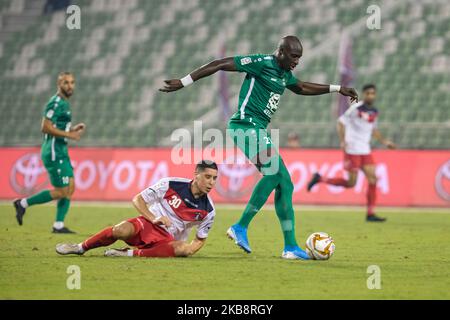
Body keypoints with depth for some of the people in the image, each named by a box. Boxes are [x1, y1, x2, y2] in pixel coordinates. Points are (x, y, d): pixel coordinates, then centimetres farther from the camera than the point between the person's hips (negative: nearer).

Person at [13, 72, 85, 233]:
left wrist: (74, 129, 9)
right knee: (61, 191, -7)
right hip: (53, 152, -10)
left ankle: (59, 225, 9)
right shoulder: (56, 103, -15)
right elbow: (45, 127, -22)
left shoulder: (64, 103, 16)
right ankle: (23, 203, 3)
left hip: (61, 152, 10)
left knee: (70, 188, 6)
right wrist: (69, 135, -21)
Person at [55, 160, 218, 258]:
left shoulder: (208, 210, -4)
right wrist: (153, 218, -18)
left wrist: (189, 249, -12)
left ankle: (131, 253, -29)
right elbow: (137, 200, -2)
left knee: (182, 248, -36)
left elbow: (201, 239, 11)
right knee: (121, 230, -35)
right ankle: (80, 247, -11)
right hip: (148, 224, -1)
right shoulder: (171, 184, -10)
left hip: (167, 240, 1)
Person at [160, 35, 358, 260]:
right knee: (274, 172, -23)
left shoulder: (284, 74, 19)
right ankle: (240, 227, -17)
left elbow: (302, 88, 41)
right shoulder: (262, 63, -10)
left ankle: (290, 247, 4)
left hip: (258, 131, 10)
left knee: (284, 184, 3)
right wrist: (184, 82, -13)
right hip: (246, 126, -10)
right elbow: (220, 64, -11)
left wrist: (337, 89, 41)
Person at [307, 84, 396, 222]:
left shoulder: (374, 112, 13)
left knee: (373, 179, -4)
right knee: (351, 183, -7)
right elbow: (341, 122, -9)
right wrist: (343, 141, -19)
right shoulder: (356, 108, -9)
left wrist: (384, 142, 17)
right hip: (352, 150, -7)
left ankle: (370, 214, 1)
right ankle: (320, 179, 10)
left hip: (365, 151, 7)